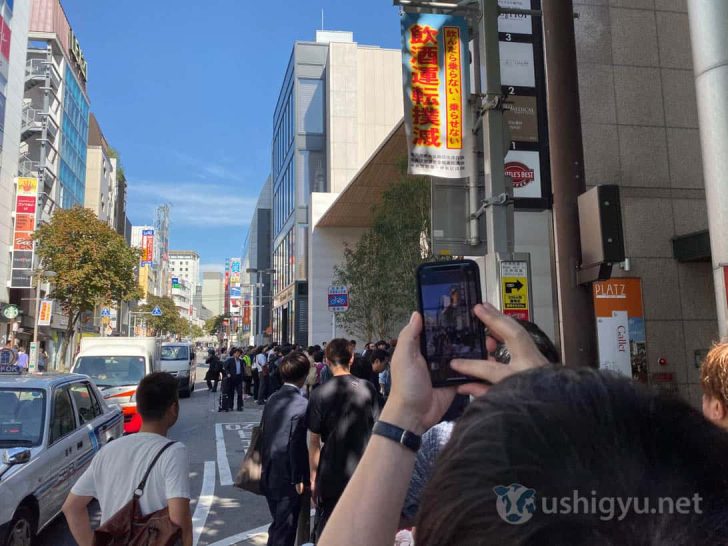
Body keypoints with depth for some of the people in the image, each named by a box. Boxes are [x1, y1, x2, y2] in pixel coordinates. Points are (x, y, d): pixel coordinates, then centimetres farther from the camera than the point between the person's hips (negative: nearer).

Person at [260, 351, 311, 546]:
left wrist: (266, 464, 14)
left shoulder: (272, 399, 2)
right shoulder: (301, 405, -20)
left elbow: (264, 433, 6)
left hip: (269, 475, 7)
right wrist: (300, 479, -12)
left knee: (277, 526, 24)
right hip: (288, 479, -7)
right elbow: (298, 446, -21)